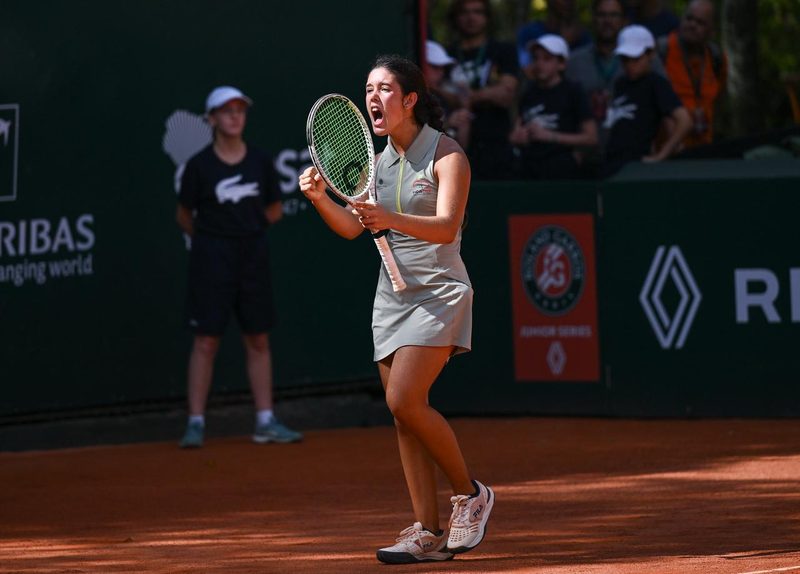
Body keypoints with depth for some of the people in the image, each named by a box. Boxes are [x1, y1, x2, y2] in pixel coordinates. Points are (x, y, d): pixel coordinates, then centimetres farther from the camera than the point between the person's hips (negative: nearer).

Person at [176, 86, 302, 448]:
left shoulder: (260, 162, 3)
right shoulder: (200, 166, -6)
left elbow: (274, 212, 13)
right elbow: (184, 217, 4)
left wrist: (244, 226, 6)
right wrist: (211, 236, 8)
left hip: (253, 255, 3)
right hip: (212, 257, -3)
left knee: (258, 340, 6)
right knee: (206, 341, -3)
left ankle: (266, 422, 11)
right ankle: (195, 423, 1)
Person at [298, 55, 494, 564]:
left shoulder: (446, 155, -9)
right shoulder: (379, 159, 10)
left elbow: (446, 227, -22)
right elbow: (351, 228, 11)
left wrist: (391, 219, -37)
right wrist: (320, 198, -8)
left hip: (438, 293, -7)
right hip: (392, 295, 7)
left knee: (404, 399, -20)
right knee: (405, 416, 1)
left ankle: (470, 494, -1)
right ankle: (429, 533, 3)